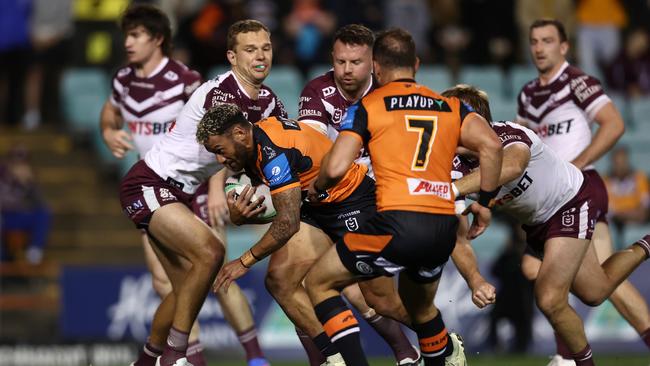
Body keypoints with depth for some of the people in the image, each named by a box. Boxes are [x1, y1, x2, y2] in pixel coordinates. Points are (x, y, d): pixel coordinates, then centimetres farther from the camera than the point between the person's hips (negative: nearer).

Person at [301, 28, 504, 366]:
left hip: (397, 224, -5)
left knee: (318, 283, 12)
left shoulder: (366, 107, 6)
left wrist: (316, 189, 16)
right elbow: (491, 145, 1)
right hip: (444, 228, 5)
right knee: (419, 305, 33)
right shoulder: (449, 106, 17)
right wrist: (485, 203, 10)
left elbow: (336, 168, -5)